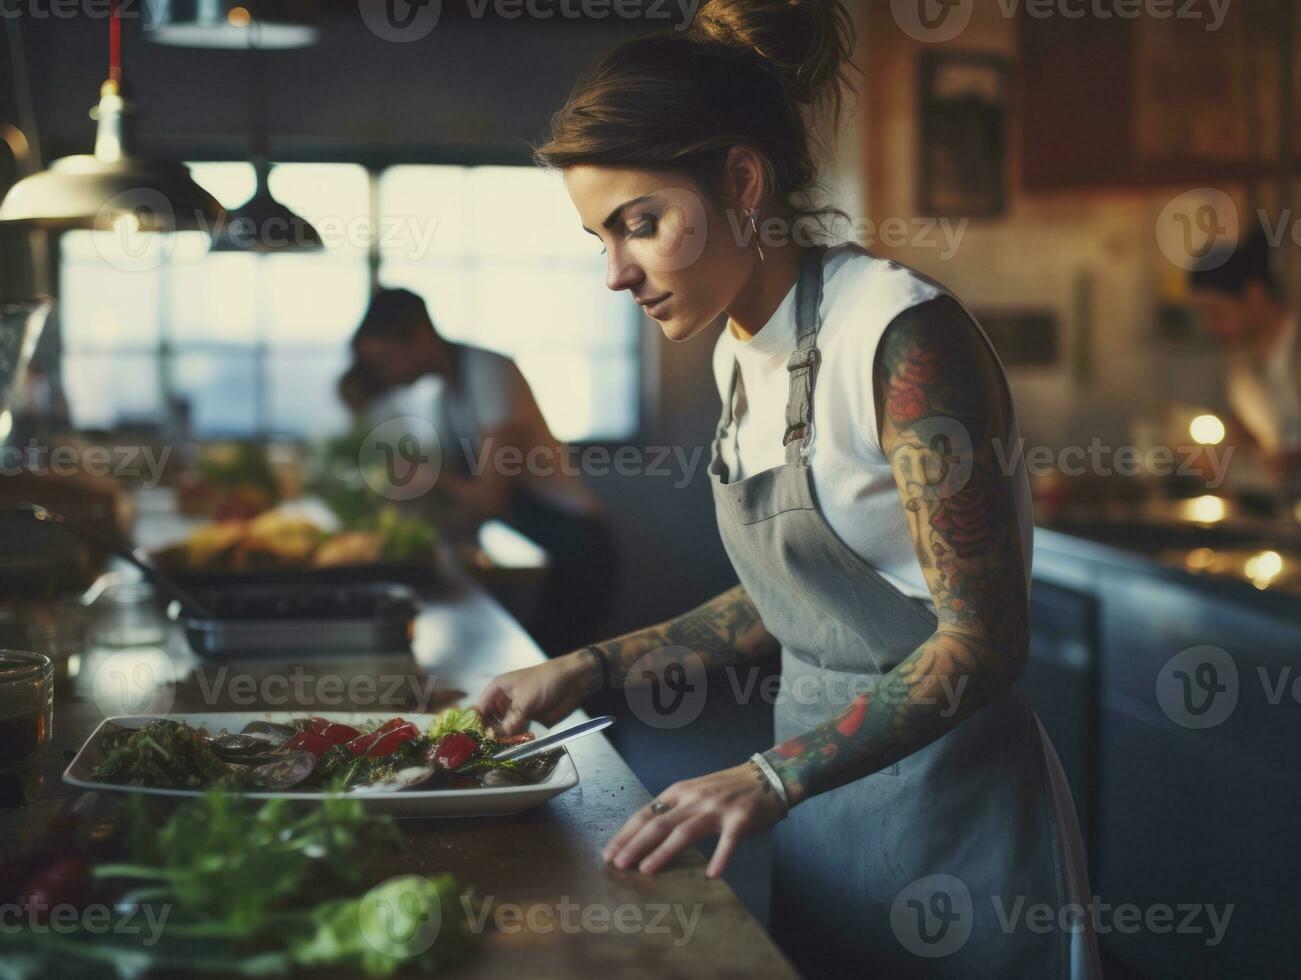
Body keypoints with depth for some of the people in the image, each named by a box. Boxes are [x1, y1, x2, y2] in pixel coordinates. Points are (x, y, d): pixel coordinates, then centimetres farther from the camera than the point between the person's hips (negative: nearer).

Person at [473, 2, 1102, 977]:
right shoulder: (742, 354, 6)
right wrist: (592, 668, 8)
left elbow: (981, 639, -22)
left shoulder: (901, 334, -20)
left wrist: (771, 777, -30)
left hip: (945, 806, -7)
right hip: (821, 798, 8)